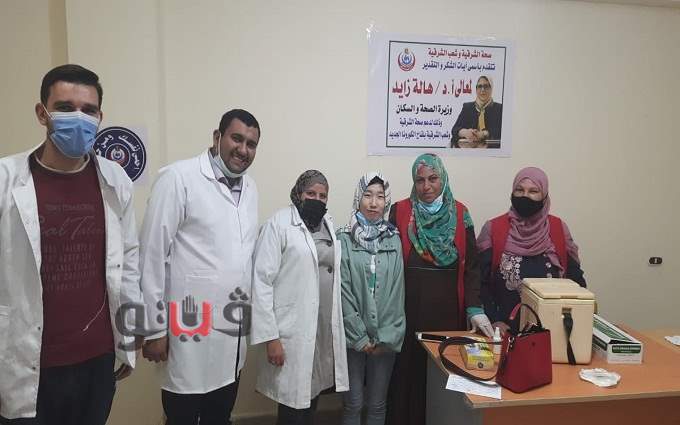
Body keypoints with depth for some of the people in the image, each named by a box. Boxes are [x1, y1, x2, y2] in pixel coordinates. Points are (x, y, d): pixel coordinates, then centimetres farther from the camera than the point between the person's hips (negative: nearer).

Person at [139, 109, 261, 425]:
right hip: (191, 328, -5)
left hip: (233, 328, 6)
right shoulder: (178, 178, -11)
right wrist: (154, 328, -9)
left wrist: (249, 313, 12)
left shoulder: (250, 188, 8)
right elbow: (152, 255, -11)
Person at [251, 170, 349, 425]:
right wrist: (270, 336, -15)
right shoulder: (279, 223, -8)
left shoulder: (328, 224, 12)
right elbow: (261, 281, -12)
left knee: (312, 398, 15)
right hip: (292, 333, -6)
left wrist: (337, 325, 9)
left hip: (325, 330, 6)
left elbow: (333, 275, 13)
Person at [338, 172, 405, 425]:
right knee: (353, 404, 7)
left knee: (378, 404, 13)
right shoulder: (344, 239, -5)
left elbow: (397, 290, -1)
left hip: (385, 338, 2)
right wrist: (359, 336, -10)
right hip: (352, 335, -2)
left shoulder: (394, 239, 3)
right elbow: (343, 292, -8)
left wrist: (386, 336, -6)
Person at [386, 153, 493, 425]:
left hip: (448, 307, 1)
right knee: (408, 368, 7)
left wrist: (475, 309, -8)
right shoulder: (400, 211, -2)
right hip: (410, 306, -1)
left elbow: (471, 266, 1)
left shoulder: (460, 214, 2)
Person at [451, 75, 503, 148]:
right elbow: (455, 129, 7)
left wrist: (483, 134, -21)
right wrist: (465, 132, -17)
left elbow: (499, 131, -2)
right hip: (466, 145, 3)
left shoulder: (499, 108, 13)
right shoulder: (467, 107, 19)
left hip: (490, 146, -3)